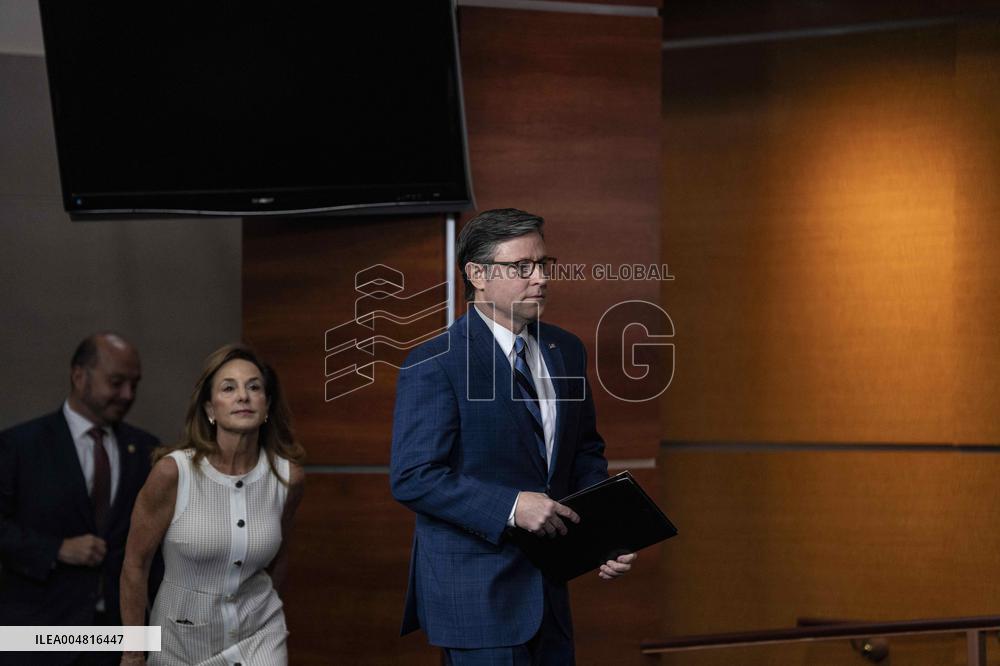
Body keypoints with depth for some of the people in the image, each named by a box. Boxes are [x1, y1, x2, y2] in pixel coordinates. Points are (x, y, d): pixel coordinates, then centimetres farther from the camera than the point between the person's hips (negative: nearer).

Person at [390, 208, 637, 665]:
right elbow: (412, 477, -18)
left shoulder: (566, 351, 9)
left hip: (545, 586, 7)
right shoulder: (434, 365, -13)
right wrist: (511, 507, -25)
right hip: (474, 590, -7)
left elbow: (586, 452, 18)